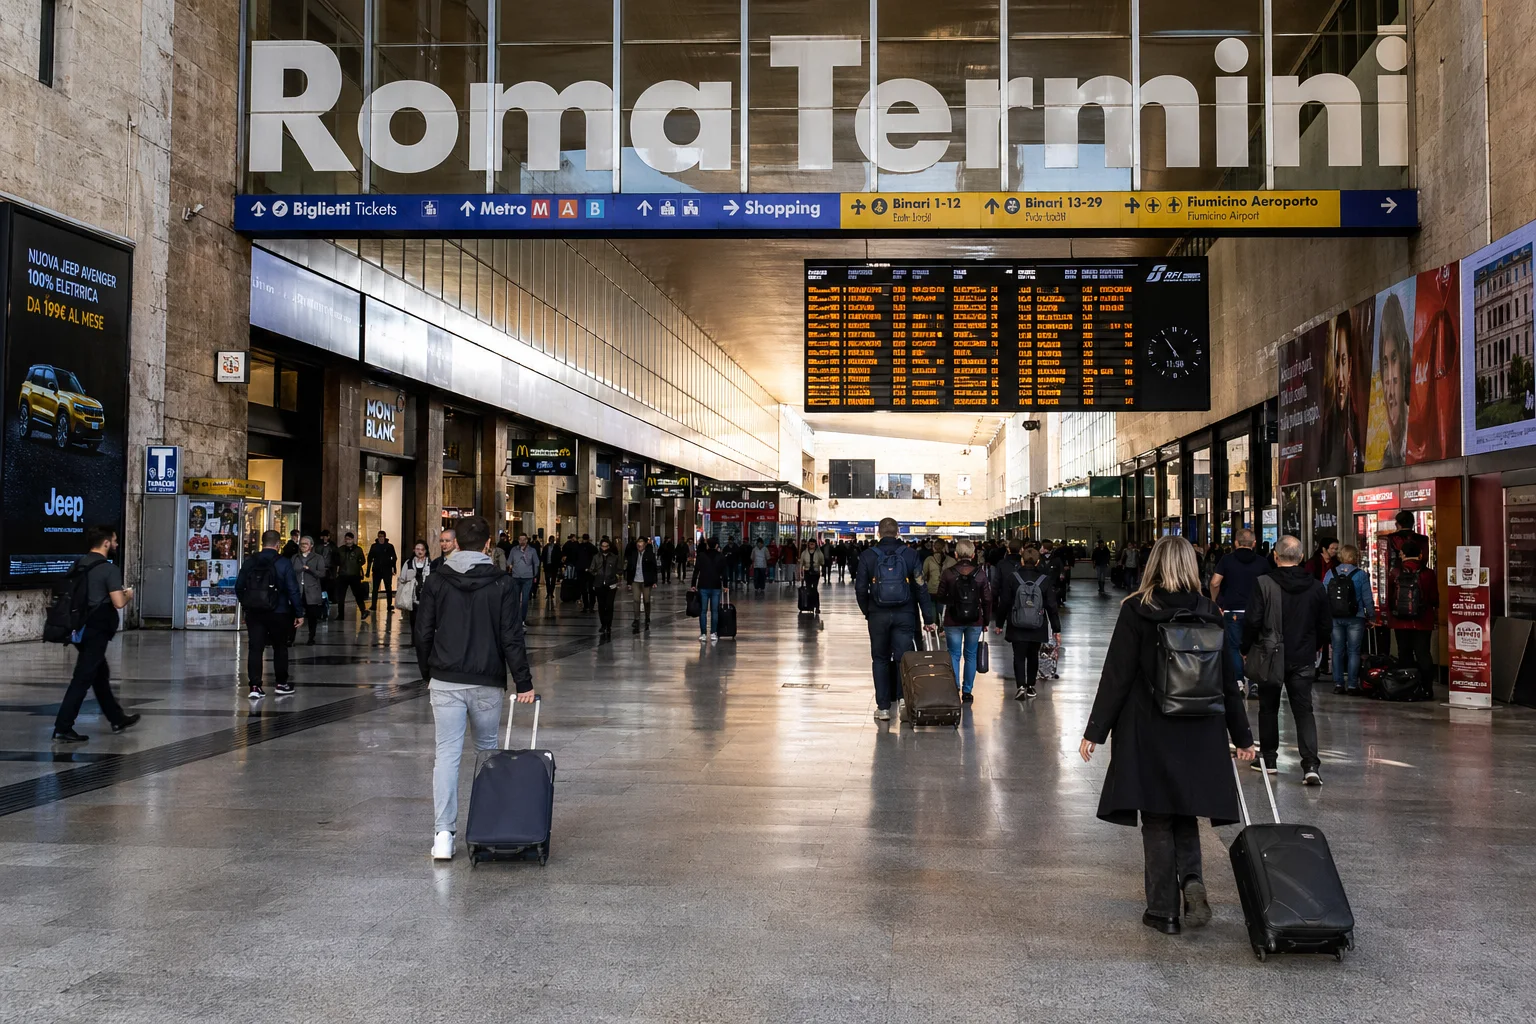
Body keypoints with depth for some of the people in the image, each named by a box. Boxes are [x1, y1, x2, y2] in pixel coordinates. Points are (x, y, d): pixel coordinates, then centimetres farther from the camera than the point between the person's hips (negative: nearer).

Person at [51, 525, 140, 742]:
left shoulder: (78, 565, 9)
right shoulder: (109, 569, -15)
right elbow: (118, 603, -21)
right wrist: (128, 595, 1)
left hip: (81, 628, 9)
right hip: (96, 631, -9)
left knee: (100, 674, 19)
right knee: (83, 679, -4)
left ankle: (117, 718, 31)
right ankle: (62, 729, -4)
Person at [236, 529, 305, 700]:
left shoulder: (250, 562, 3)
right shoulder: (284, 563, -8)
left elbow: (239, 587, 7)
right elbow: (293, 590, -11)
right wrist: (299, 613, -4)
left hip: (253, 613, 3)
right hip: (278, 613, -3)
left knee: (255, 648, 3)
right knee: (280, 648, 11)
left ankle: (255, 687, -2)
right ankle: (282, 684, 19)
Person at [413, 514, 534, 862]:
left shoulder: (437, 581, 1)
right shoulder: (502, 583, -4)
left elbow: (422, 633, 3)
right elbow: (512, 638, -7)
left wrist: (428, 674, 16)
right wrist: (524, 683, -2)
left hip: (445, 681, 1)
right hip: (487, 683, 0)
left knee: (447, 753, 0)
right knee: (487, 749, 17)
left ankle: (443, 833, -7)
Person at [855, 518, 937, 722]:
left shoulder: (868, 556, -1)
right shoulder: (910, 554, -1)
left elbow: (860, 588, -2)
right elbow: (921, 588, -2)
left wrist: (867, 611, 12)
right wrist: (928, 619, 2)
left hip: (878, 615, 0)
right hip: (905, 615, 0)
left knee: (880, 660, 9)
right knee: (904, 659, 5)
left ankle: (883, 707, 8)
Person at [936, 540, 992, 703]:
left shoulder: (948, 573, -7)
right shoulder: (981, 574, -3)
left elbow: (941, 599, 0)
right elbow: (987, 599, 2)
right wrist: (986, 621, 11)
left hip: (953, 622, -1)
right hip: (975, 622, 2)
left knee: (954, 655, 6)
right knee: (970, 655, 10)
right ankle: (967, 691, 13)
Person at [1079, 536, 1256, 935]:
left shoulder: (1136, 610, -8)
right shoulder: (1209, 614, 1)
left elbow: (1116, 676, -10)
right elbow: (1228, 680, 5)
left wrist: (1095, 731, -5)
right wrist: (1242, 736, 14)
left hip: (1148, 733, -3)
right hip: (1200, 734, 3)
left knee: (1157, 821, 7)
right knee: (1185, 813, 18)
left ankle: (1164, 911, 11)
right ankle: (1192, 880, -5)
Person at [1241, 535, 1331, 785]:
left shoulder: (1264, 584, -13)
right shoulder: (1315, 586, 0)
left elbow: (1253, 621, -15)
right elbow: (1326, 625, 8)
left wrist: (1246, 649, 0)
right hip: (1303, 659, 2)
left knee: (1268, 708, 13)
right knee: (1304, 710, 2)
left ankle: (1268, 758, 22)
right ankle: (1311, 765, -10)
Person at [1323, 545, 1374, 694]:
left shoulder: (1330, 574, 1)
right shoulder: (1361, 575, -7)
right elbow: (1367, 599, -6)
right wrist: (1371, 616, 4)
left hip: (1335, 618, 3)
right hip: (1355, 619, -3)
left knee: (1337, 651, 9)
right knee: (1353, 651, 3)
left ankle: (1338, 683, 9)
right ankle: (1352, 685, 2)